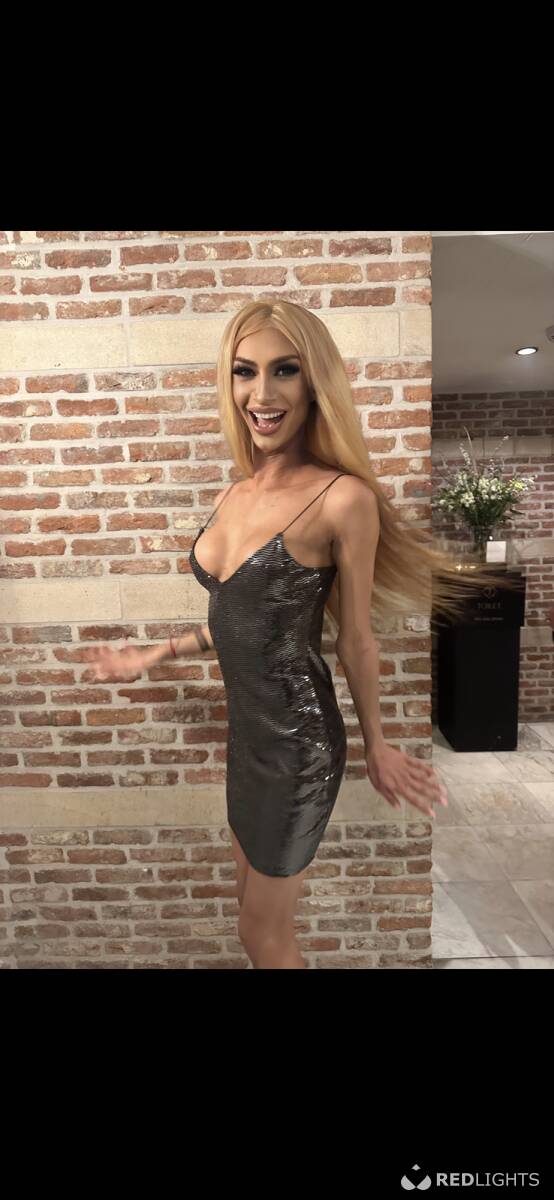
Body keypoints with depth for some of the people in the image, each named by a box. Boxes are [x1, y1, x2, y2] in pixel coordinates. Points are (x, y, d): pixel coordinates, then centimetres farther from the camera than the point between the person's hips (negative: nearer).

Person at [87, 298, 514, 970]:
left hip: (297, 736, -7)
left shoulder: (343, 498, -19)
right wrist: (153, 656, 18)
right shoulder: (235, 493, 2)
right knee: (256, 903, 26)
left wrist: (375, 746, 2)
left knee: (263, 934, 14)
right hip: (246, 724, 7)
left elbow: (355, 639, -10)